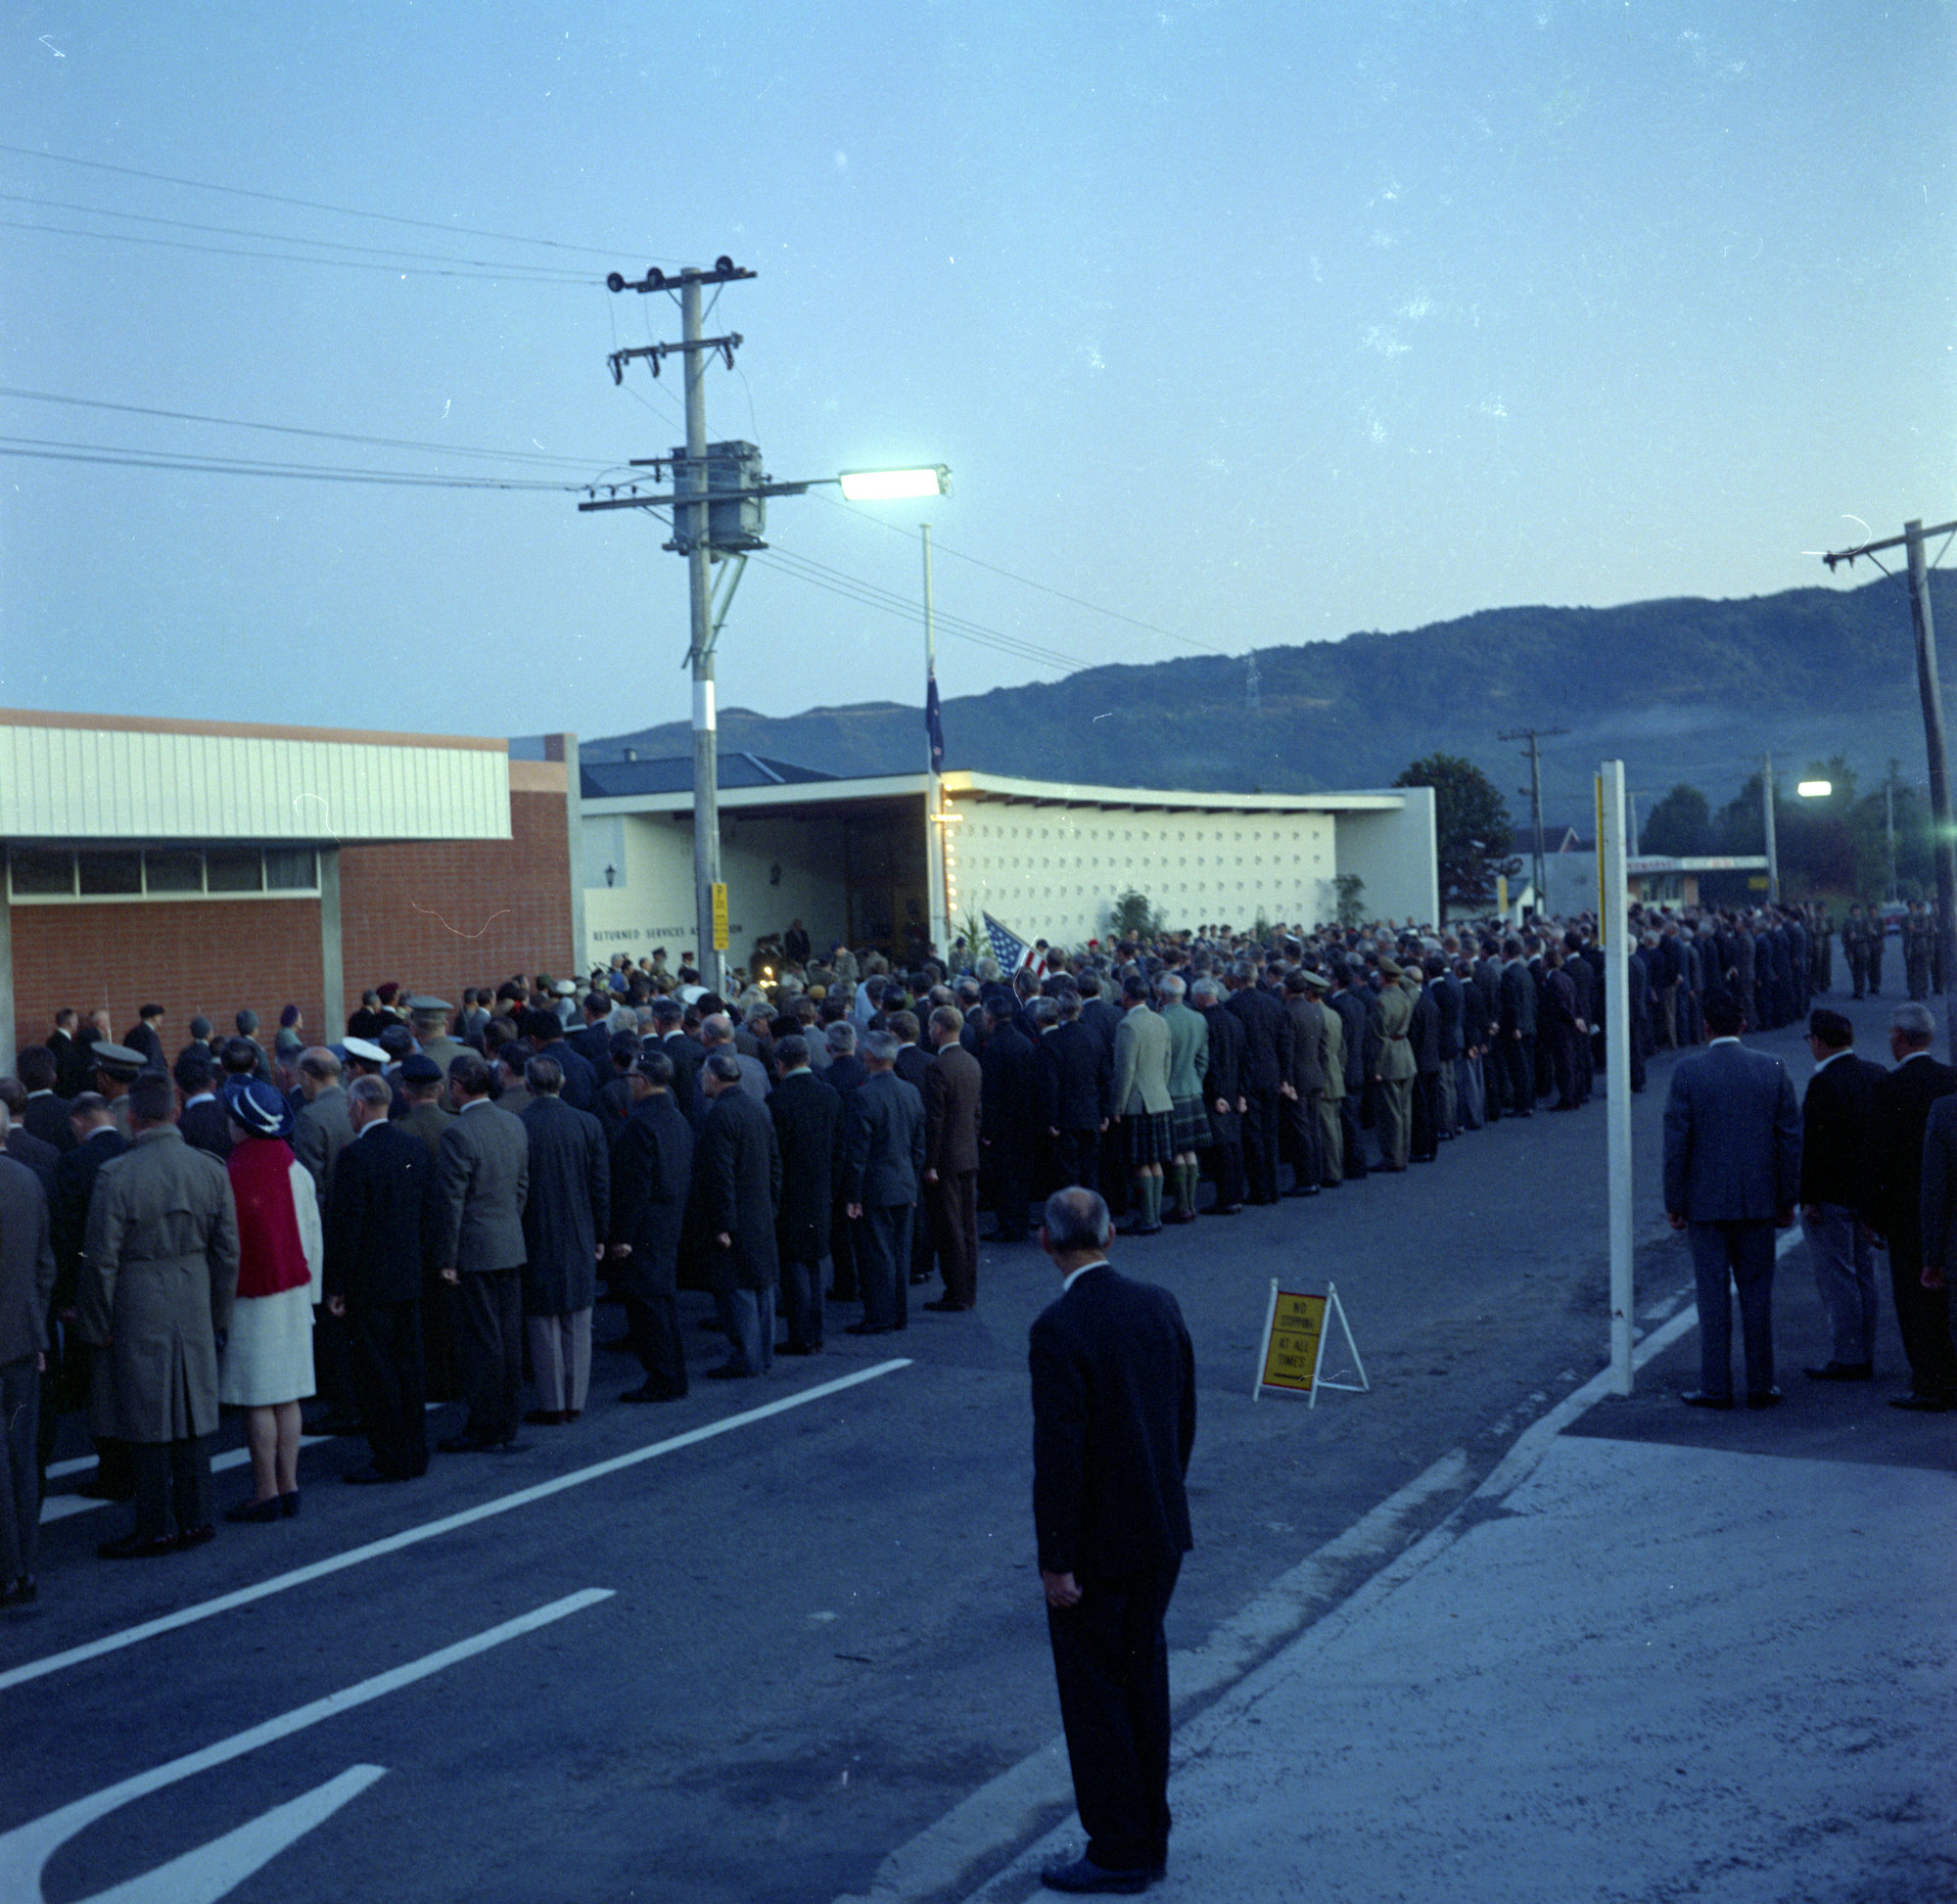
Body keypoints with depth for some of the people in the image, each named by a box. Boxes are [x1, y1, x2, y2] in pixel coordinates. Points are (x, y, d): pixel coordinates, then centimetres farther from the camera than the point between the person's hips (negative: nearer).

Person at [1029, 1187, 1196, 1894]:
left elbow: (1058, 1453, -21)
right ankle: (1149, 1836, 29)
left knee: (1093, 1691, 7)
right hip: (1161, 1531, 7)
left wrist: (1056, 1562, -14)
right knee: (1142, 1680, 18)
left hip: (1096, 1542, -7)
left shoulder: (1058, 1330, -21)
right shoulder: (1160, 1305, 0)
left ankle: (1118, 1853, 16)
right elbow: (1184, 1418, 8)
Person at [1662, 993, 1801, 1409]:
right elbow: (1791, 1139, 1)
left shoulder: (1688, 1071, -9)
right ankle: (1760, 1386, 15)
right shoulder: (1773, 1069, -2)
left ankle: (1715, 1387, 8)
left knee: (1713, 1296, 4)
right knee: (1757, 1294, 10)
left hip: (1706, 1202, -2)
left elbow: (1676, 1141, -8)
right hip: (1758, 1201, 2)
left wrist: (1673, 1202, 0)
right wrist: (1788, 1200, 9)